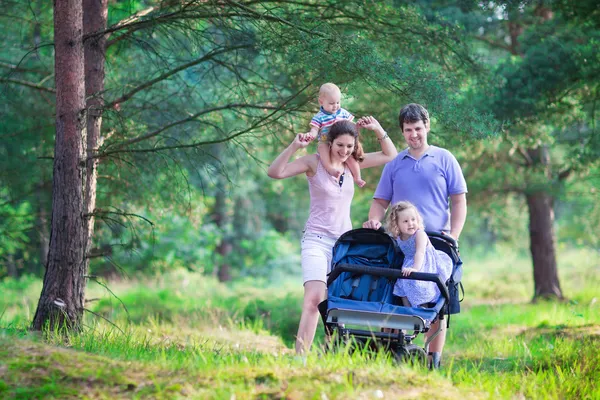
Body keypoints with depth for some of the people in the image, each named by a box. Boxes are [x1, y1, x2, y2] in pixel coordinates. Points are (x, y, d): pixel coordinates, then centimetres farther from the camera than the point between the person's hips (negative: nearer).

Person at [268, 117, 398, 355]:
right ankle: (300, 357, -27)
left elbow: (390, 155, 16)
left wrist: (378, 129, 2)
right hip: (317, 239, -6)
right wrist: (294, 146, -26)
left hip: (345, 242, 6)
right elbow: (275, 172, -16)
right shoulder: (314, 162, -5)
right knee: (314, 299, -22)